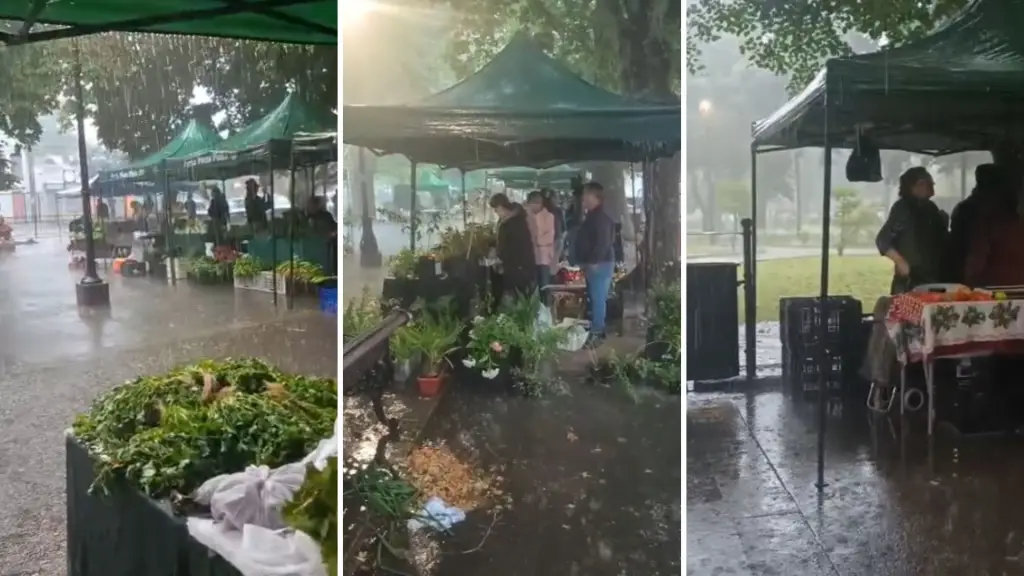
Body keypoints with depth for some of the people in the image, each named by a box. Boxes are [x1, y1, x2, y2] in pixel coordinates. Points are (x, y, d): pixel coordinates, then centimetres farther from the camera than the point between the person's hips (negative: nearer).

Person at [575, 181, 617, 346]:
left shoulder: (601, 218, -16)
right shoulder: (591, 216, 17)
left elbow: (603, 243, -23)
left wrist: (593, 262, -24)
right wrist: (586, 263, 19)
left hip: (600, 264, -11)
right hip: (592, 264, 11)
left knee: (598, 299, -8)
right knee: (594, 299, 13)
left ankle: (596, 333, -5)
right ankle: (596, 330, 20)